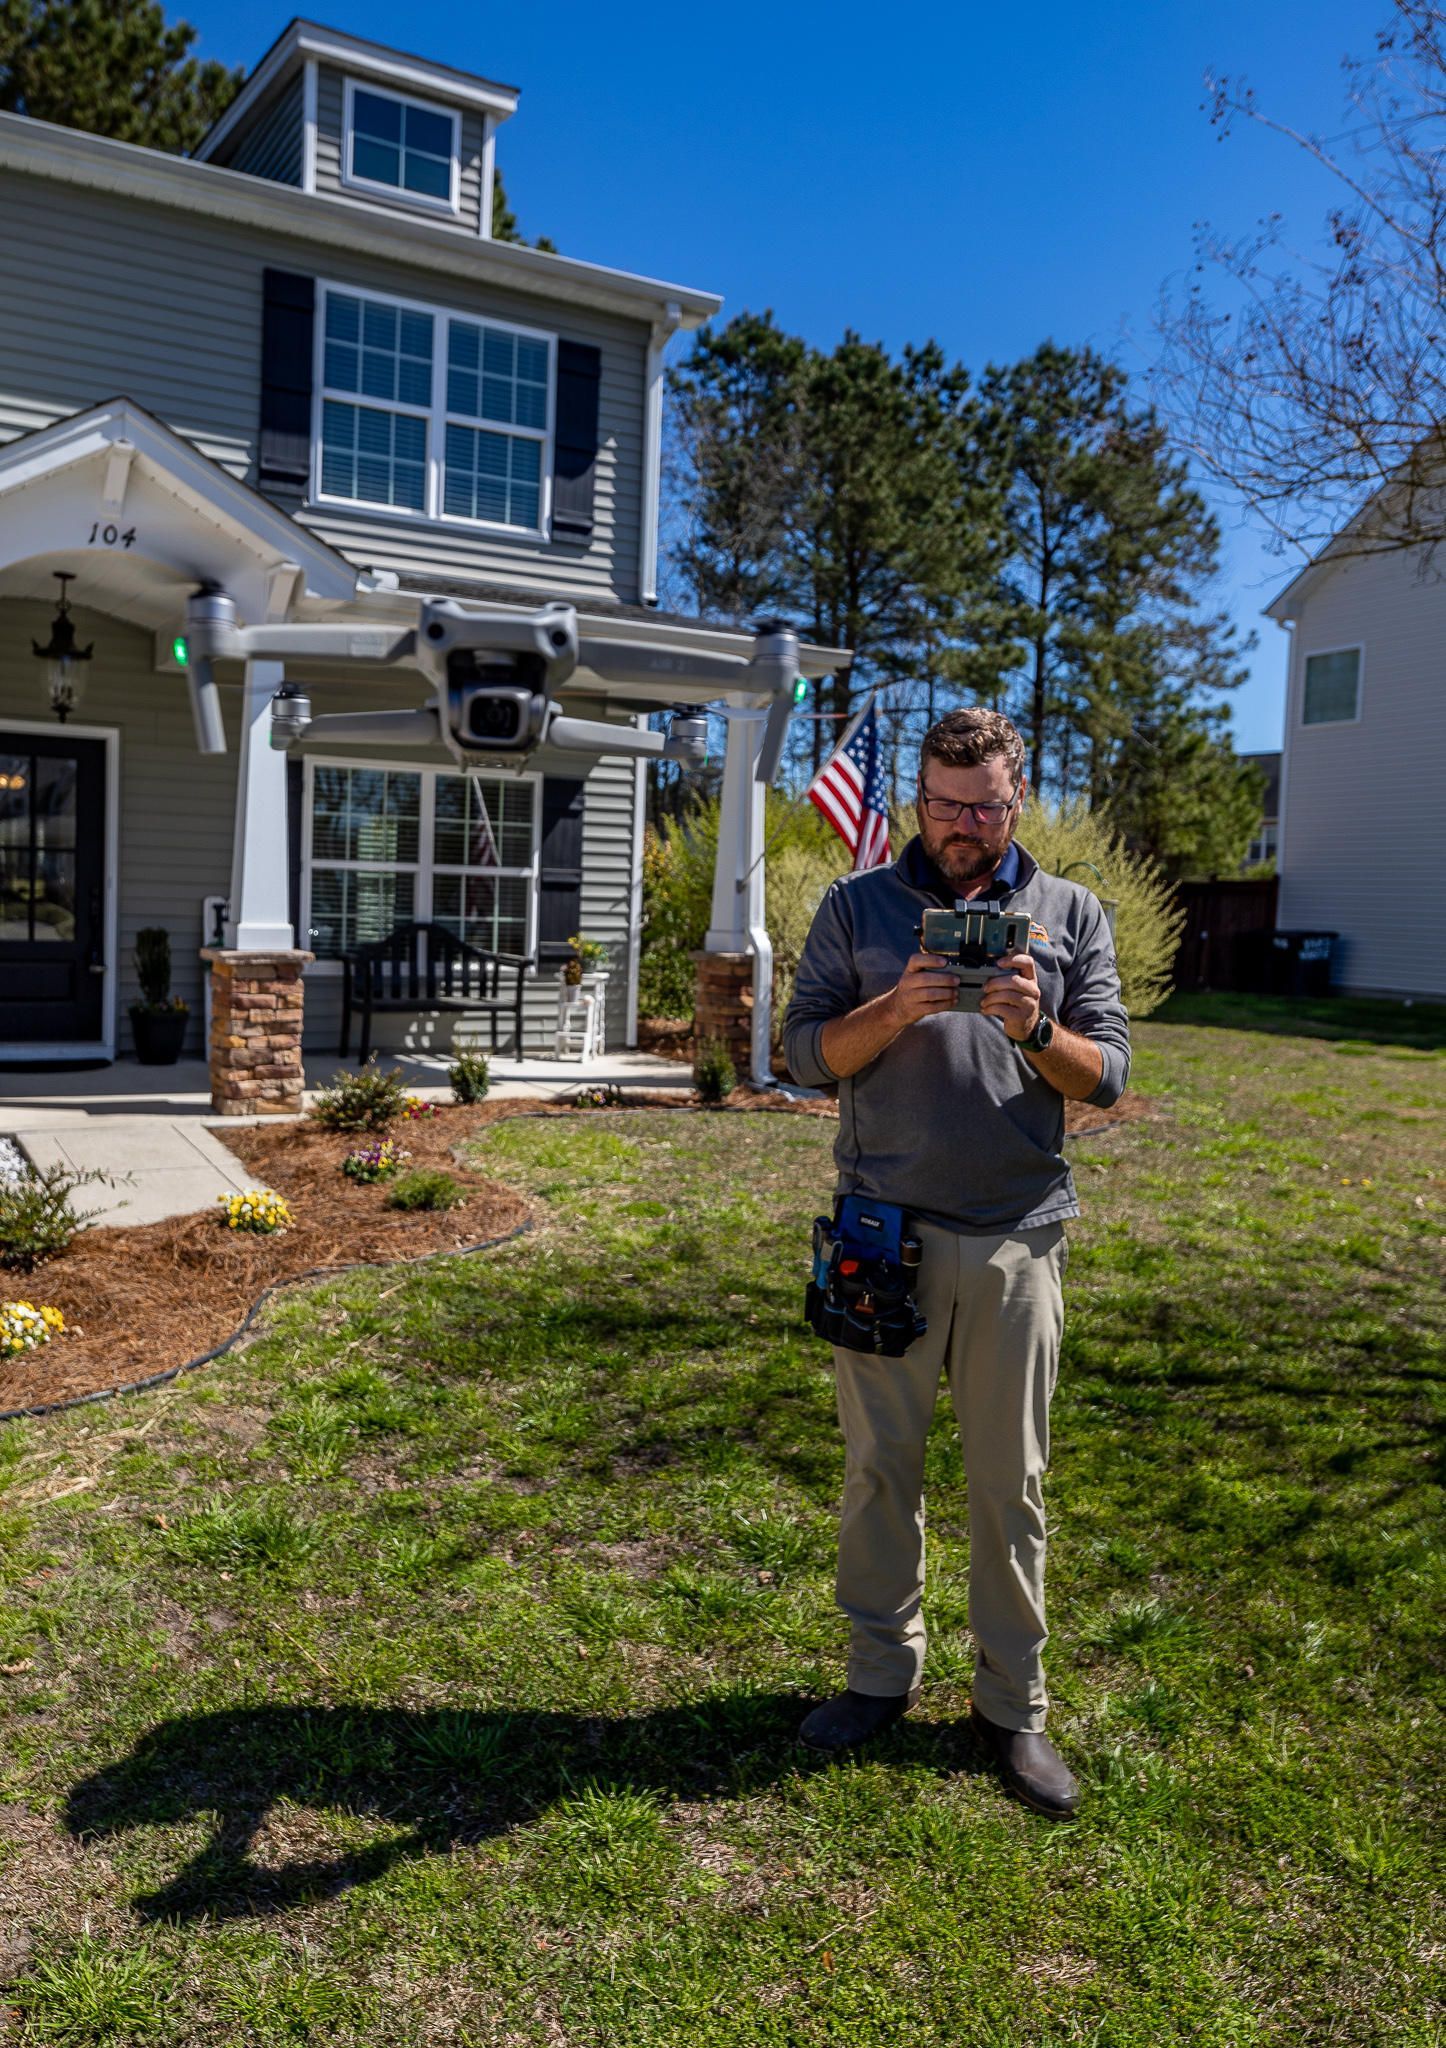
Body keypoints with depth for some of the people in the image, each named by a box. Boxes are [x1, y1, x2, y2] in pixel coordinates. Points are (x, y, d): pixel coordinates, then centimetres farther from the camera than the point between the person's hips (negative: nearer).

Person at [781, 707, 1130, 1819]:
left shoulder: (1071, 914, 7)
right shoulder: (857, 906, 6)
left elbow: (1108, 1071, 3)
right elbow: (805, 1049, 1)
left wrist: (1036, 1029, -17)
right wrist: (894, 1011, -16)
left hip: (1017, 1236, 0)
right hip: (885, 1229, 0)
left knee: (1011, 1481, 8)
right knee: (880, 1465, 9)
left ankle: (1013, 1703, 23)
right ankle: (883, 1672, 27)